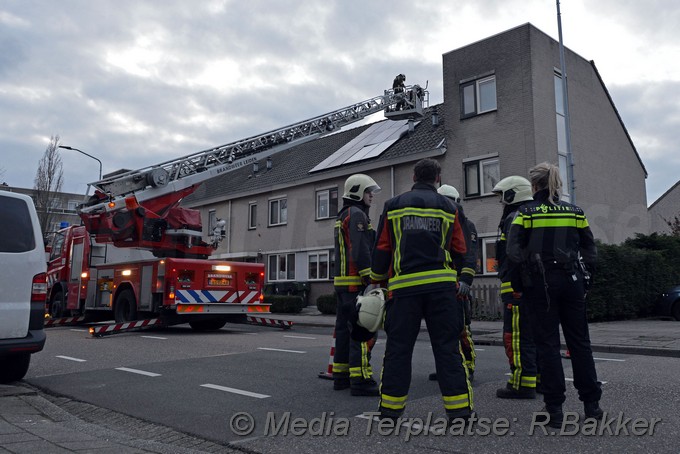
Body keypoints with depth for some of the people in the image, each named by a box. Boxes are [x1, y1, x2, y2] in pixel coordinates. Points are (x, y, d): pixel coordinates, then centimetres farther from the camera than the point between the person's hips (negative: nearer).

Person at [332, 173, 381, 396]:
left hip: (342, 282, 10)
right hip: (356, 283, -10)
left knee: (345, 329, 12)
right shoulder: (357, 214, -10)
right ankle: (360, 381, -10)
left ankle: (341, 377, 17)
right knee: (363, 332, -10)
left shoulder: (342, 217, 22)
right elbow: (361, 252, -21)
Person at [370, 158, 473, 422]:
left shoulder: (393, 206, 8)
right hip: (441, 285, 0)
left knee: (398, 348, 6)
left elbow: (382, 249, 7)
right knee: (447, 347, 4)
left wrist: (377, 279, 20)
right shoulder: (448, 208, 8)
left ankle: (390, 410, 13)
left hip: (405, 286, 0)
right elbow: (459, 251, 9)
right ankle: (459, 411, 6)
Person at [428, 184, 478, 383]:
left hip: (457, 284, -6)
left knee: (461, 327, -8)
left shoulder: (466, 225, 1)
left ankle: (468, 368, 1)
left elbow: (470, 257, -10)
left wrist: (466, 280, -21)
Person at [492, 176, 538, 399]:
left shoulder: (514, 219, -11)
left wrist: (514, 287, -21)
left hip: (517, 288, -11)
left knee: (516, 337, -7)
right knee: (536, 335, 16)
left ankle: (522, 384, -4)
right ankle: (540, 378, 24)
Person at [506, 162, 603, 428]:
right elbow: (590, 251, 7)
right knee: (580, 341, 10)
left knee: (548, 344, 2)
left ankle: (554, 409, 5)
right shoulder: (574, 212, 7)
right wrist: (581, 271, 10)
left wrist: (531, 262, 5)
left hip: (541, 283, -3)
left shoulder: (526, 212, -4)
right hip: (572, 281, 3)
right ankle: (592, 404, 17)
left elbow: (514, 250, -10)